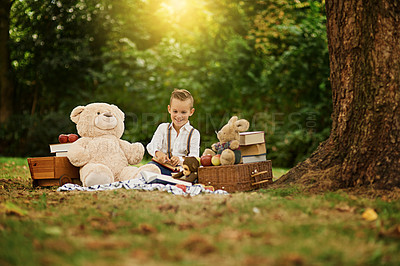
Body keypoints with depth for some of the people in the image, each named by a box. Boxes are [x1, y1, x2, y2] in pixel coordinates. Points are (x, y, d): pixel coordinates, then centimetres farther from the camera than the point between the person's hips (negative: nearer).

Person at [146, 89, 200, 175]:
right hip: (161, 166, 1)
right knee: (150, 166, -32)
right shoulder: (163, 128, 13)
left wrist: (180, 159, -29)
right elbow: (153, 146, -1)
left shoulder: (194, 133, 6)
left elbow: (193, 157, -6)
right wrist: (158, 153, -27)